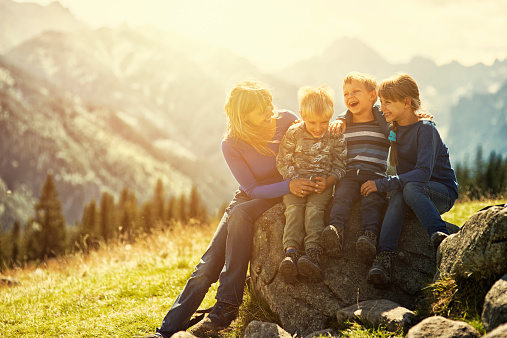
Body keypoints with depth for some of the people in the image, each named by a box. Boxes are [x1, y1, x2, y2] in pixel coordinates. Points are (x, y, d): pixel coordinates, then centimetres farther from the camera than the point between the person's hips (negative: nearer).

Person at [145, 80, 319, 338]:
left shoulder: (286, 121, -13)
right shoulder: (231, 145, -14)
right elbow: (252, 190, -16)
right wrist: (289, 186, -33)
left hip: (284, 200, -2)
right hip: (249, 199, 2)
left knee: (241, 213, -34)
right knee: (207, 265, -13)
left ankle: (226, 307, -31)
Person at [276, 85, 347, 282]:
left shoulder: (335, 138, 4)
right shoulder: (293, 134, 3)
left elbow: (340, 167, 5)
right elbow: (283, 162, 3)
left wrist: (327, 181, -14)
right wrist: (294, 181, -12)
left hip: (323, 185, 0)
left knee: (314, 208, -28)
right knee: (294, 208, -27)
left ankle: (313, 252, -44)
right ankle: (291, 252, -44)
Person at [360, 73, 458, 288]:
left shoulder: (425, 129, -16)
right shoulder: (392, 128, 6)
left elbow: (424, 173, -29)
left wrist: (381, 184, -31)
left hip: (443, 191, -5)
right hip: (408, 188, 5)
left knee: (410, 188, -37)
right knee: (397, 195, -32)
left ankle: (439, 235, -43)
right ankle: (384, 258, -49)